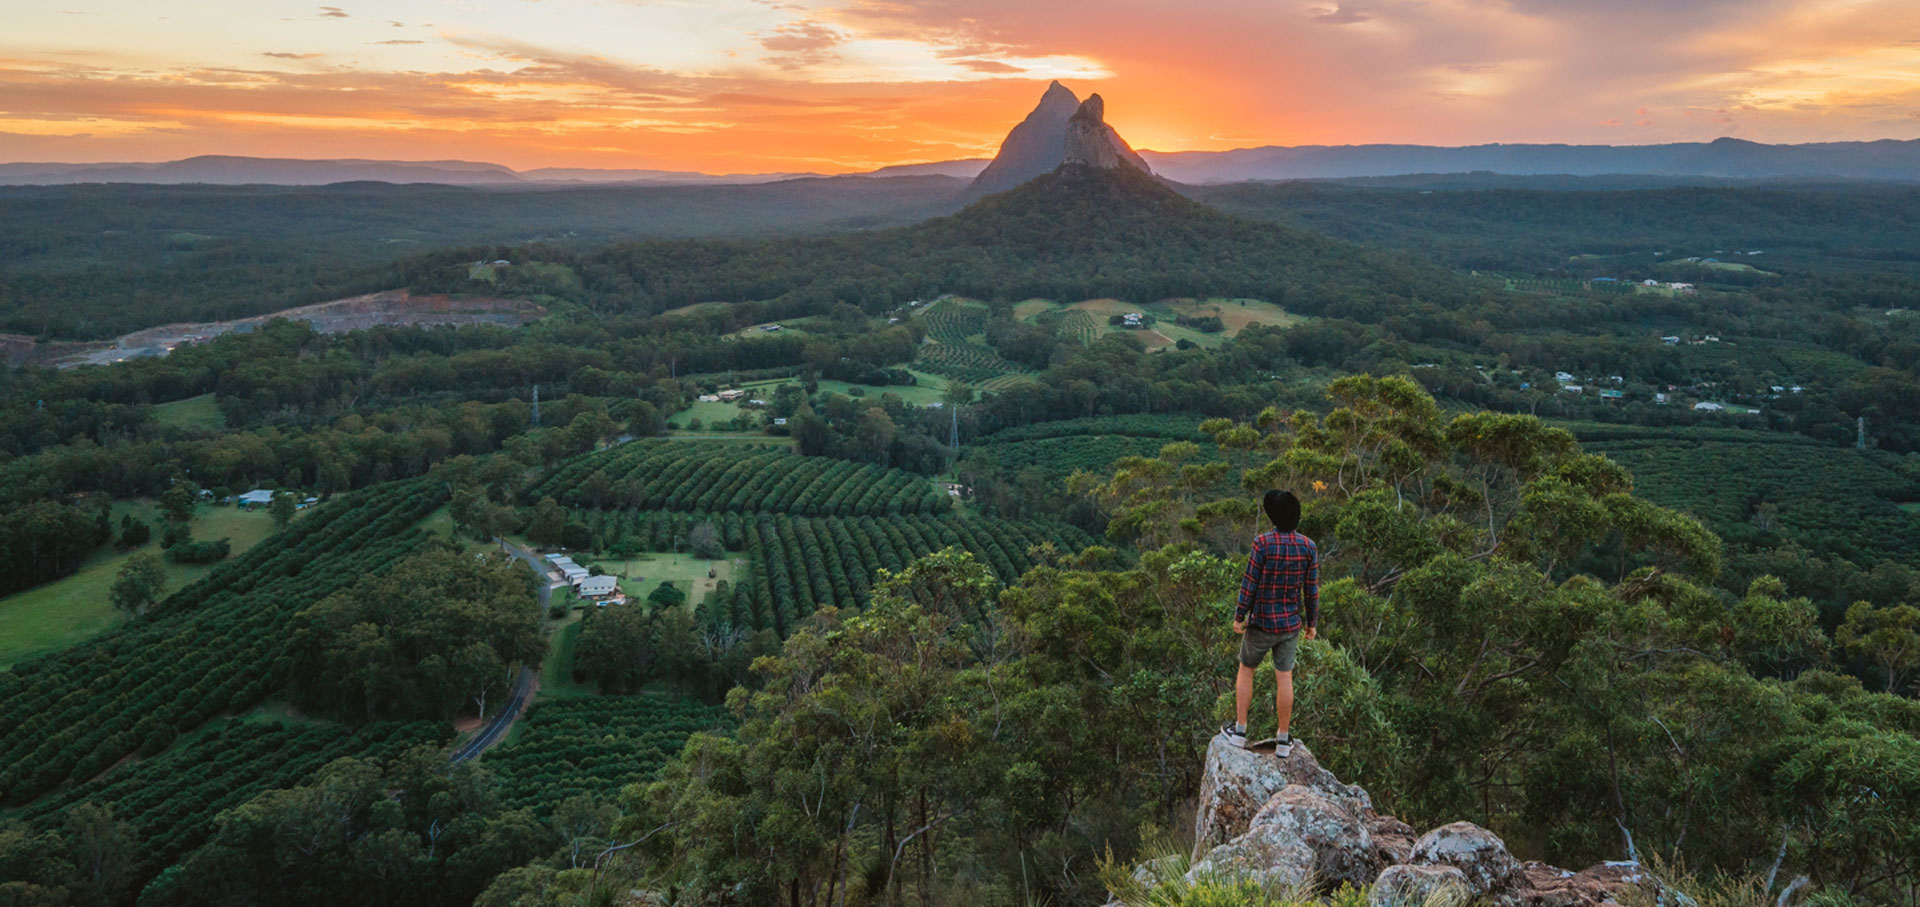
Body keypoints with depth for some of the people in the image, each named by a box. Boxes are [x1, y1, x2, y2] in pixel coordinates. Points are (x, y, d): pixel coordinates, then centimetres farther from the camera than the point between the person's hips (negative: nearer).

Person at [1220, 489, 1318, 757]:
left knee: (1246, 670, 18)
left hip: (1262, 622, -3)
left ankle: (1239, 730, 24)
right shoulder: (1309, 546, -10)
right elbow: (1312, 589, -5)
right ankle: (1282, 740, 18)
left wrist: (1238, 617, -5)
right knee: (1284, 678, 13)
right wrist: (1312, 623, 8)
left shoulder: (1263, 543, -22)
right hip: (1290, 623, 3)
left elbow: (1250, 583, -16)